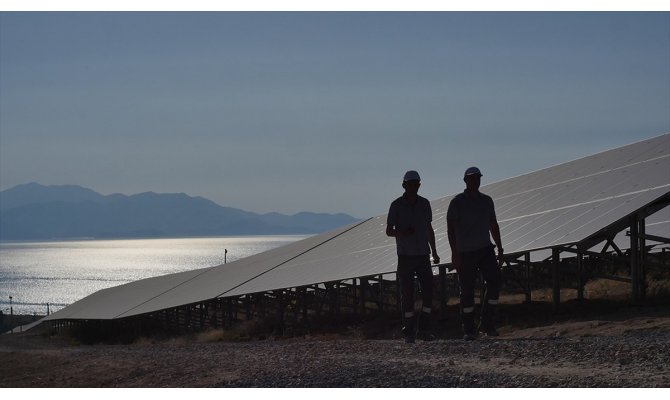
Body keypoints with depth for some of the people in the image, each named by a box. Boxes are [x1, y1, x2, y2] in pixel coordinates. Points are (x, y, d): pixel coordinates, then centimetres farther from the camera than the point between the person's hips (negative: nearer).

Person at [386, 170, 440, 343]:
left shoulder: (424, 204, 9)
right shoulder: (397, 205, -2)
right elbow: (389, 231, 2)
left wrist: (434, 252, 17)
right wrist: (402, 233, -19)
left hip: (423, 255, 3)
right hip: (405, 256, -3)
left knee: (428, 291, -4)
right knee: (407, 294, -2)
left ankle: (424, 329, 4)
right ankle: (409, 332, 3)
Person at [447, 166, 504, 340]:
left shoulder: (486, 201, 10)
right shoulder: (457, 202, -5)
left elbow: (494, 226, 16)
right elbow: (450, 228, -9)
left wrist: (500, 249, 12)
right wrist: (454, 253, -17)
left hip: (485, 249, 4)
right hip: (465, 253, -4)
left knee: (495, 281, -12)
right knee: (467, 291, -2)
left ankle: (486, 322, -2)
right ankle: (468, 330, 5)